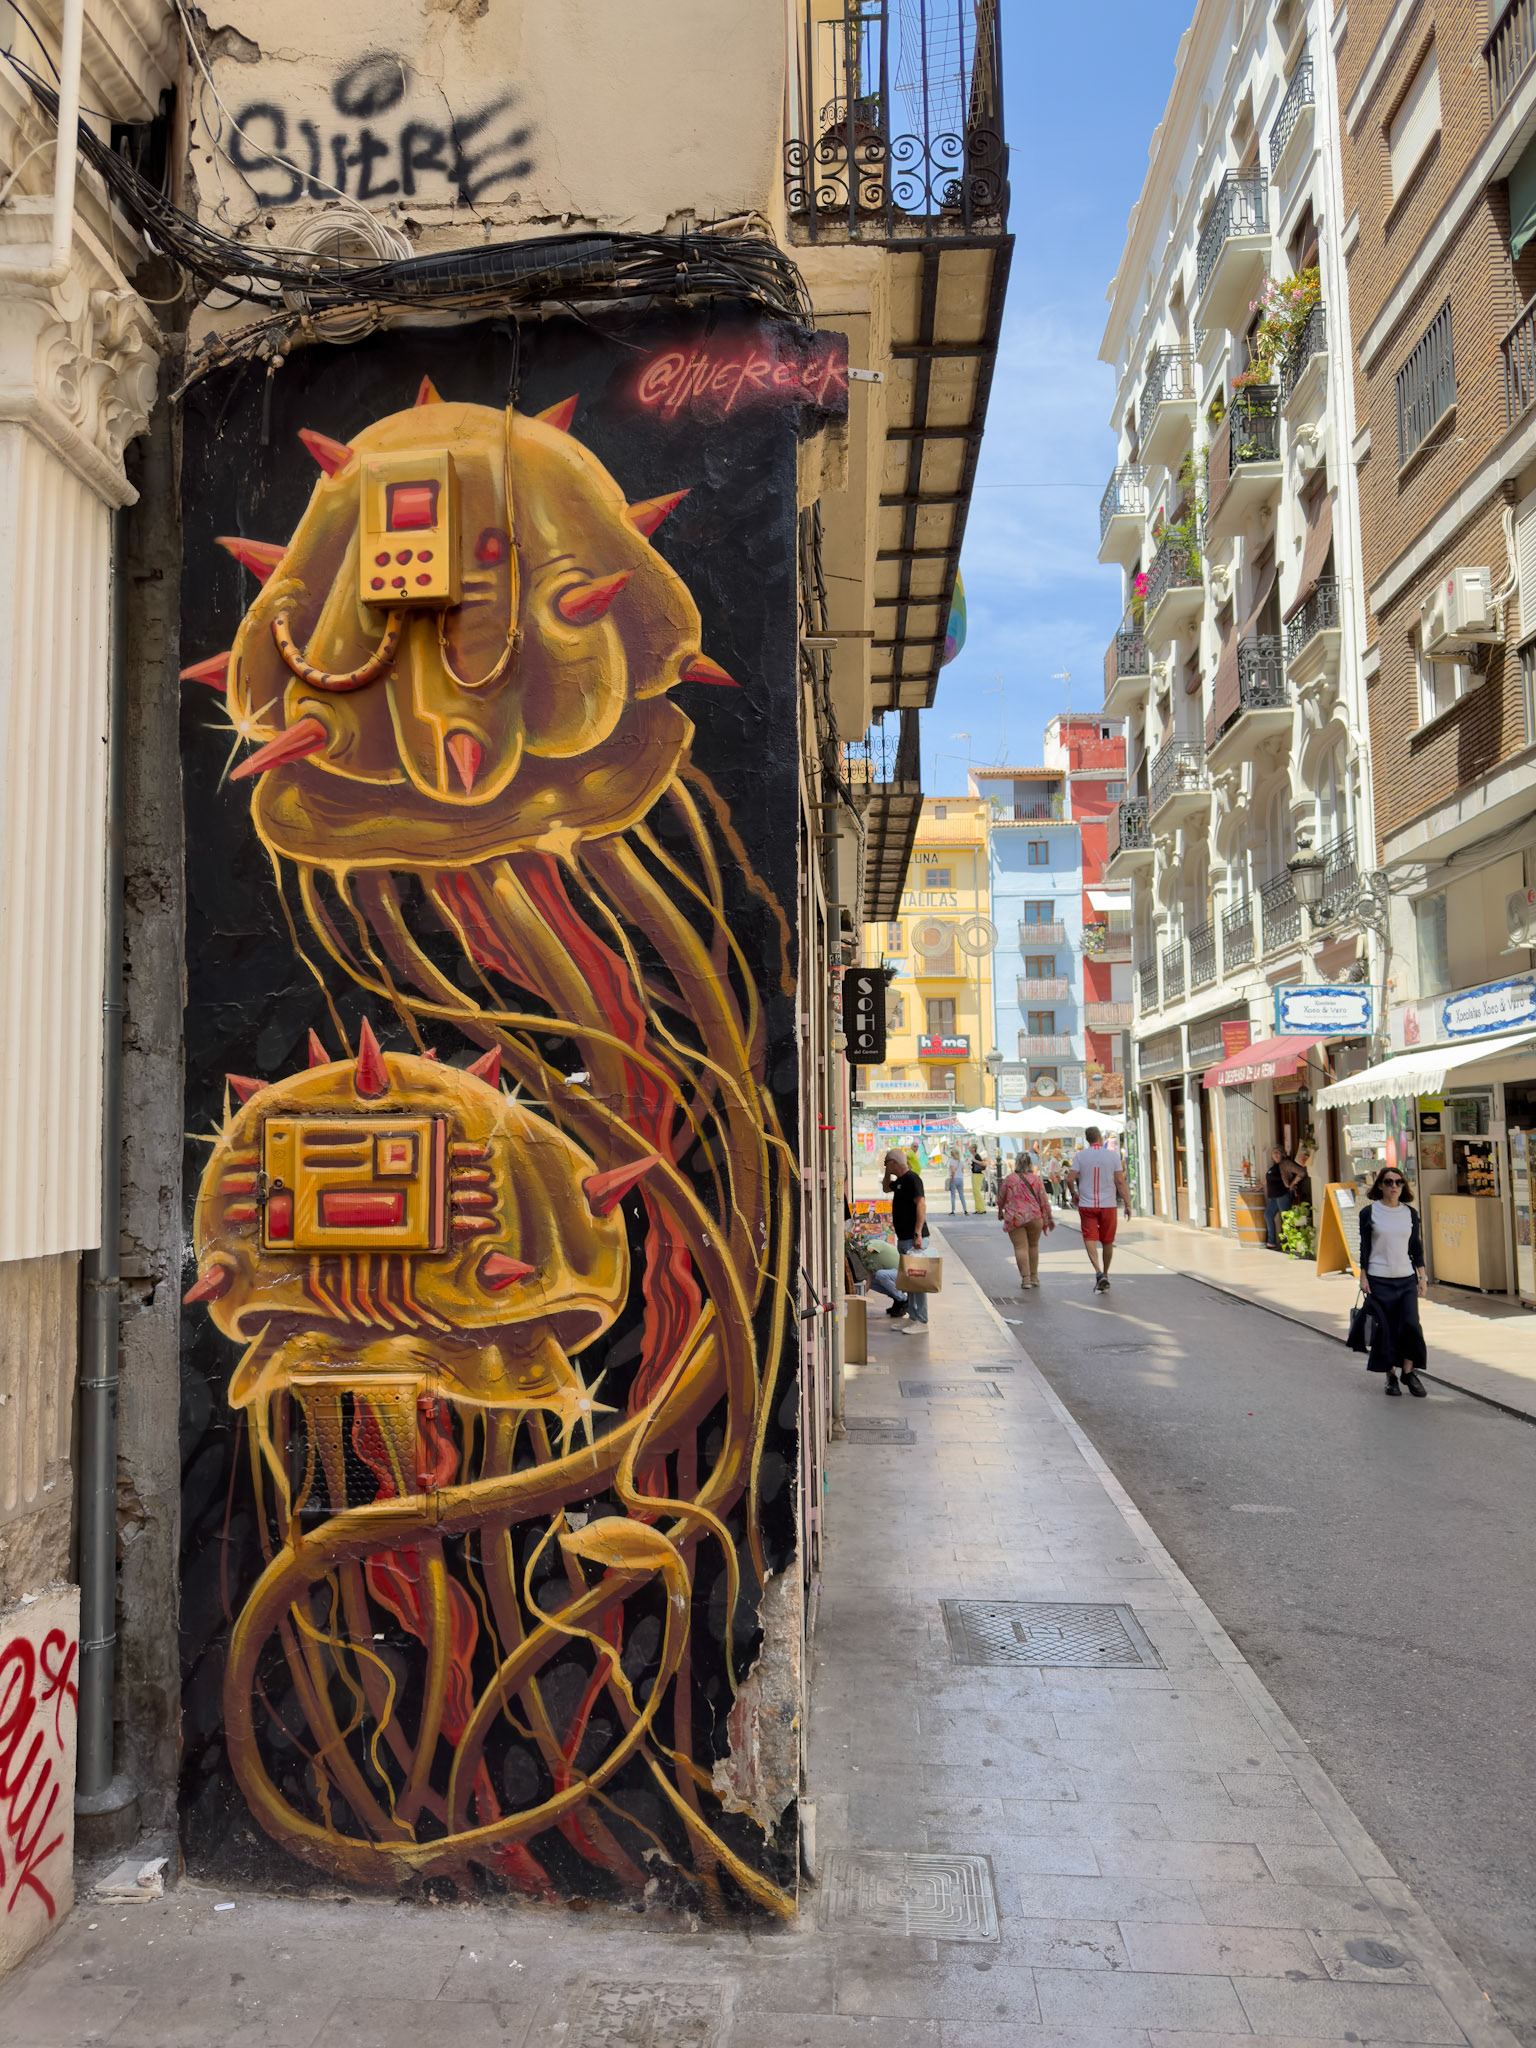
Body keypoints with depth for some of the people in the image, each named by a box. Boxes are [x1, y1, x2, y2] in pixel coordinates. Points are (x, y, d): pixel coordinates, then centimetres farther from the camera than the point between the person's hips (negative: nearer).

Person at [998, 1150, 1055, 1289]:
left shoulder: (1010, 1179, -1)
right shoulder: (1036, 1179, 0)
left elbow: (1001, 1198, 7)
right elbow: (1044, 1201, -1)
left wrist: (1000, 1211, 26)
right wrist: (1048, 1219, 6)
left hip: (1014, 1218, -2)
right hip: (1034, 1218, 2)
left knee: (1020, 1248, -2)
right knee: (1033, 1245, 18)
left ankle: (1025, 1278, -11)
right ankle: (1034, 1276, 23)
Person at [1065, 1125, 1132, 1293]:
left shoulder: (1080, 1155, -2)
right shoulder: (1113, 1155, -2)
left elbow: (1070, 1179, -6)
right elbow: (1120, 1181, -6)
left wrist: (1074, 1194, 13)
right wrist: (1127, 1204, -1)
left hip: (1086, 1205, 0)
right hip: (1108, 1204, 1)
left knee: (1090, 1239, -2)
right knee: (1107, 1242, 13)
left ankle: (1099, 1273, -21)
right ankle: (1105, 1275, 23)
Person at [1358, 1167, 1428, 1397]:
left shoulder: (1410, 1213, 7)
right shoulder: (1369, 1213, -2)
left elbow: (1416, 1247, 11)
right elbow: (1364, 1247, 0)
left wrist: (1422, 1277, 7)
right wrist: (1363, 1277, -4)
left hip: (1407, 1279, 2)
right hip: (1379, 1280, -2)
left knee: (1411, 1325, -8)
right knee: (1385, 1328, 0)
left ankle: (1409, 1372, 10)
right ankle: (1390, 1375, 15)